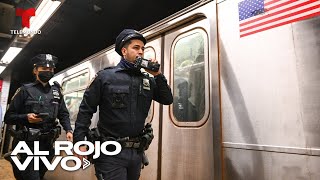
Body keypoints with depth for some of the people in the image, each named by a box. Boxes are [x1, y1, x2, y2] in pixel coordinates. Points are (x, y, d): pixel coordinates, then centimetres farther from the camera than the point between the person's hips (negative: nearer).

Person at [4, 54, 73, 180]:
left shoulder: (56, 91, 7)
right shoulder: (25, 90, -4)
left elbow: (63, 114, 7)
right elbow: (8, 117, -2)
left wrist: (68, 130, -8)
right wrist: (26, 117, -21)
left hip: (47, 144, 4)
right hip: (28, 143, -4)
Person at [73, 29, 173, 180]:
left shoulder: (147, 80, 7)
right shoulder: (105, 76, -4)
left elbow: (167, 100, 4)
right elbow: (86, 110, -5)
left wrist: (157, 74, -5)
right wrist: (79, 141, -11)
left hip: (136, 151, 5)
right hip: (111, 152, -5)